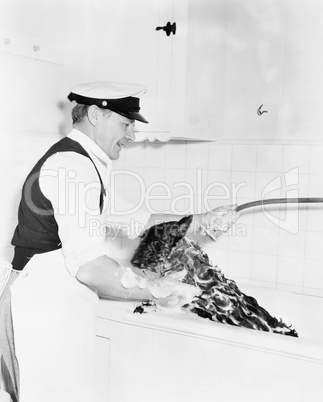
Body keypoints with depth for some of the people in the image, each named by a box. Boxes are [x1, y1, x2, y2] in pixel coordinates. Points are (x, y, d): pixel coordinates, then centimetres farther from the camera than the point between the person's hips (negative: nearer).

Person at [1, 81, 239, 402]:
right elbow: (91, 268, -28)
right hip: (44, 303, -10)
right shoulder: (74, 166, -20)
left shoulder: (84, 162, 14)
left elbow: (128, 219, 16)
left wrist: (197, 221, 10)